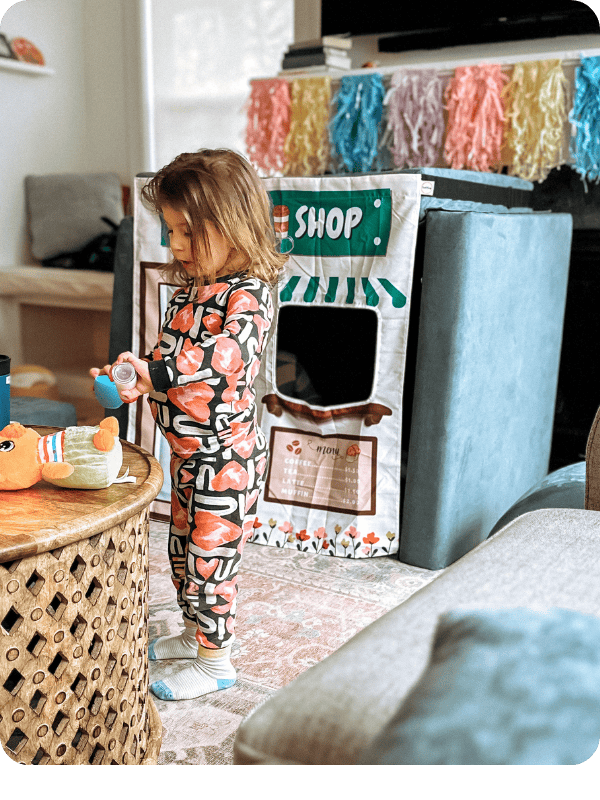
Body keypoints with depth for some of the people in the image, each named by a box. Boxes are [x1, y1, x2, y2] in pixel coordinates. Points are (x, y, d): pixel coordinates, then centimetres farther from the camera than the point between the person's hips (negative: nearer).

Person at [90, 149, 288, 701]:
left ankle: (216, 661, 19)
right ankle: (197, 631, 41)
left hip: (225, 455, -9)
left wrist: (158, 370, -40)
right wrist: (139, 380, -1)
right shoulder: (190, 287, 8)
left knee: (210, 553, 2)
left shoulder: (248, 294, -19)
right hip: (187, 451, 9)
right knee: (183, 546, 22)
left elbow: (228, 354, -34)